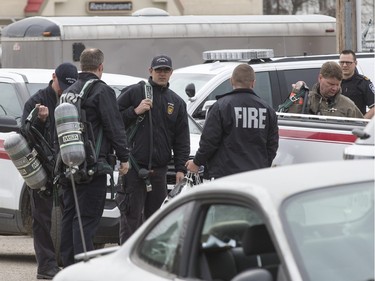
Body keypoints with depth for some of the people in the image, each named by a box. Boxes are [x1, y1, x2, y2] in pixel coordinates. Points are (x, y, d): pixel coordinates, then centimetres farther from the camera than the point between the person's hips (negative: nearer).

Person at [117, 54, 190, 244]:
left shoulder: (177, 102, 14)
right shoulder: (134, 92, 2)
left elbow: (182, 139, 14)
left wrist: (180, 168, 6)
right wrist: (135, 111, -14)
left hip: (159, 169, 5)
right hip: (134, 166, -5)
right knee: (131, 216, -8)